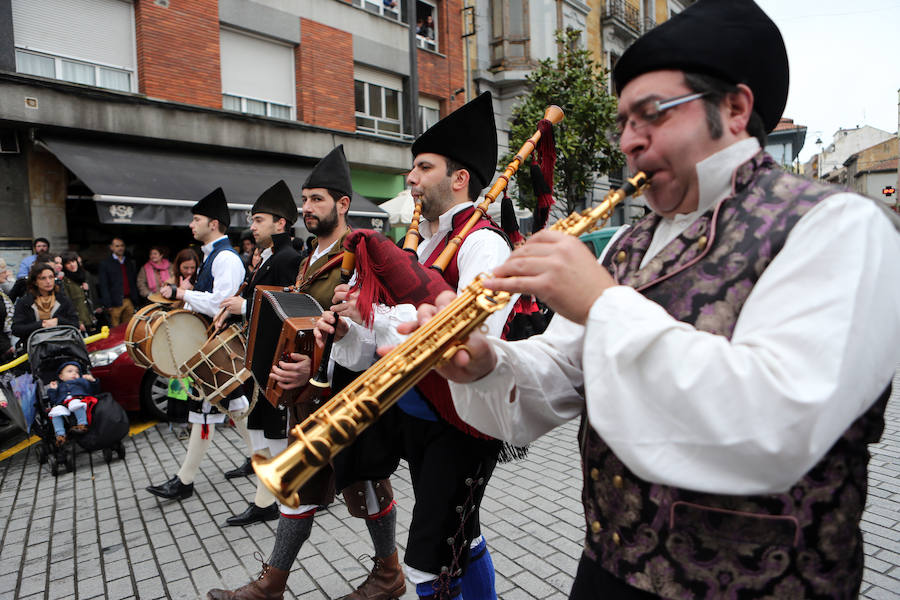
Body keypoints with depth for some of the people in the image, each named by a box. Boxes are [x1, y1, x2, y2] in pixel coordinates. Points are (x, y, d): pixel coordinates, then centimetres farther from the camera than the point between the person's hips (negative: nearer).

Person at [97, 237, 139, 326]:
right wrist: (108, 305, -11)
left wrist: (135, 301, 8)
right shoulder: (105, 263, 2)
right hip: (115, 302, -4)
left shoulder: (129, 262, 17)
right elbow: (103, 285, -3)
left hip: (129, 301, 4)